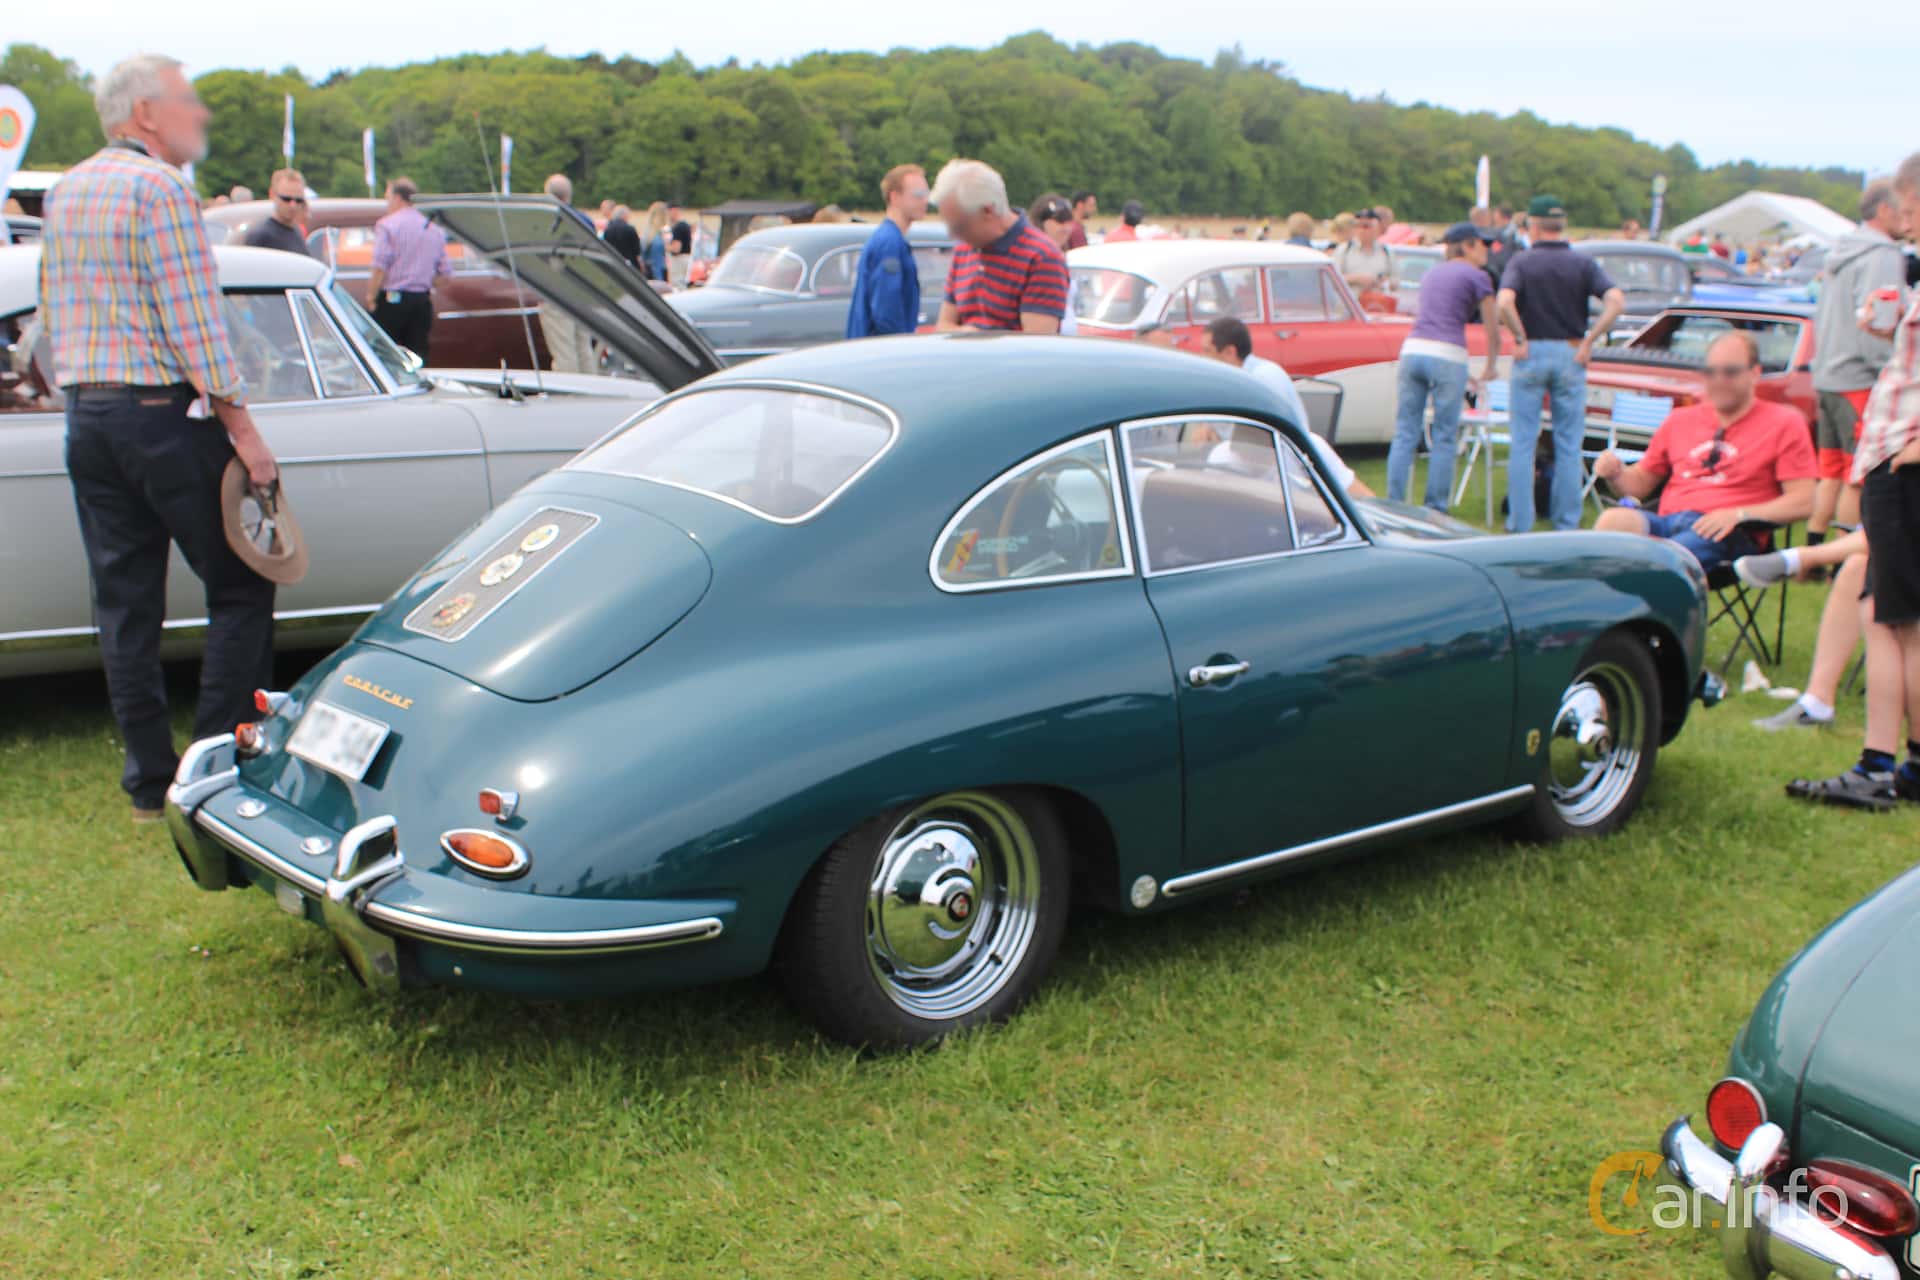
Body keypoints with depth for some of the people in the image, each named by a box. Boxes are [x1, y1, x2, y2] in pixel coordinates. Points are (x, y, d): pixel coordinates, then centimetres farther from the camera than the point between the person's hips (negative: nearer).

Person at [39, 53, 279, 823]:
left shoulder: (64, 192, 15)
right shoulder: (161, 188, -11)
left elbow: (54, 315, 19)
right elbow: (194, 322, -16)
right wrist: (242, 428, -14)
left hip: (85, 418, 8)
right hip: (163, 413, -8)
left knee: (123, 601, 9)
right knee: (239, 588, 3)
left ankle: (150, 781, 14)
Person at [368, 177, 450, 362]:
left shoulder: (387, 225, -5)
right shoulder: (435, 230, 13)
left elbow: (380, 267, -13)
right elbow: (445, 272, 12)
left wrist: (371, 298, -6)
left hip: (392, 300, -5)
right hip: (422, 302, 5)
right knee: (417, 359, 5)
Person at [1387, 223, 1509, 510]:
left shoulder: (1432, 274, 24)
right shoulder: (1477, 276, 4)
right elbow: (1493, 330, 4)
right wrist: (1489, 369, 19)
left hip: (1412, 349, 5)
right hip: (1447, 356, -5)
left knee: (1404, 435, 5)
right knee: (1444, 438, 3)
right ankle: (1435, 508, 4)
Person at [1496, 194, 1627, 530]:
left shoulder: (1521, 261, -2)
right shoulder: (1583, 263, 2)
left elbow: (1505, 303, -21)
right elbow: (1616, 301, -12)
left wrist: (1520, 339, -10)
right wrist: (1588, 341, -7)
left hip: (1531, 355, -1)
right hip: (1570, 355, 1)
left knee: (1522, 442, 5)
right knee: (1569, 445, 8)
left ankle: (1519, 522, 4)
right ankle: (1567, 523, 10)